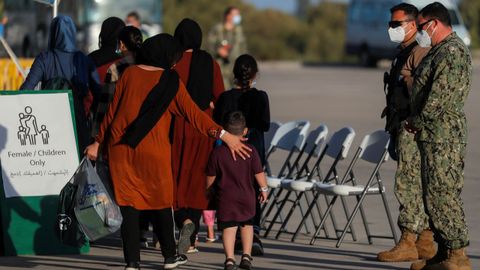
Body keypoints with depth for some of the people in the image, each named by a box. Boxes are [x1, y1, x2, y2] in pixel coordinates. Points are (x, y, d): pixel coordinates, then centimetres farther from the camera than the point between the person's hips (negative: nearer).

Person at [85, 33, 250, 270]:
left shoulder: (129, 74, 5)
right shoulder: (170, 81, -2)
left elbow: (112, 110, 7)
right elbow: (193, 113, -7)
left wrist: (98, 142, 14)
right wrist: (224, 136, -7)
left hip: (120, 146, 2)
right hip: (153, 149, -2)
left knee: (127, 201, 3)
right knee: (161, 201, 14)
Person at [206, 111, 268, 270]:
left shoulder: (217, 152, -7)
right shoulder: (250, 151, -7)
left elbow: (210, 177, 0)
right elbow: (259, 173, -3)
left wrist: (208, 190, 17)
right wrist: (264, 189, 12)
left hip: (226, 197, -1)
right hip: (247, 197, 1)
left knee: (229, 227, -1)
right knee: (247, 225, 18)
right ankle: (246, 256, 17)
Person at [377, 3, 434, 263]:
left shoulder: (420, 52, -12)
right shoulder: (402, 54, 20)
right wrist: (393, 135, 25)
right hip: (401, 127, 10)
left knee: (407, 182, -11)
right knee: (416, 185, 11)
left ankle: (407, 243, -10)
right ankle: (425, 242, 15)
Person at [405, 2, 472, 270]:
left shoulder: (453, 51, -14)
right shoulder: (441, 51, 20)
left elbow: (441, 95, -21)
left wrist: (418, 121, -10)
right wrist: (418, 123, 12)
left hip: (443, 135, -11)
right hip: (435, 135, 11)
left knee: (443, 193, -11)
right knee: (436, 194, 13)